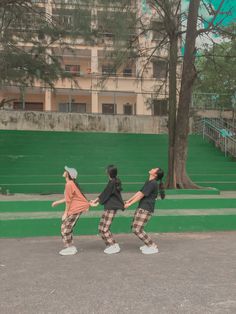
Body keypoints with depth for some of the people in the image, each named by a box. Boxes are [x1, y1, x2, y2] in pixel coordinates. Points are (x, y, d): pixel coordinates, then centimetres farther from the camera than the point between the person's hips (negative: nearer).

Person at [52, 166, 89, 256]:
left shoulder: (69, 184, -19)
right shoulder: (72, 183, 12)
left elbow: (68, 200, -16)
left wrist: (66, 213, -8)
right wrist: (58, 202, 27)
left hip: (76, 208, -10)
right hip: (77, 207, 10)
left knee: (65, 228, -1)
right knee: (67, 228, 17)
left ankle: (70, 248, 8)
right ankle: (70, 247, 25)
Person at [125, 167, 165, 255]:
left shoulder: (152, 183, -16)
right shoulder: (148, 182, 16)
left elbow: (141, 195, -16)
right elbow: (139, 192, 18)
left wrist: (130, 204, -11)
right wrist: (128, 200, 16)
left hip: (146, 210, -10)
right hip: (141, 208, 10)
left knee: (137, 230, -10)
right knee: (134, 227, 15)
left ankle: (152, 247, 1)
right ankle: (149, 244, 26)